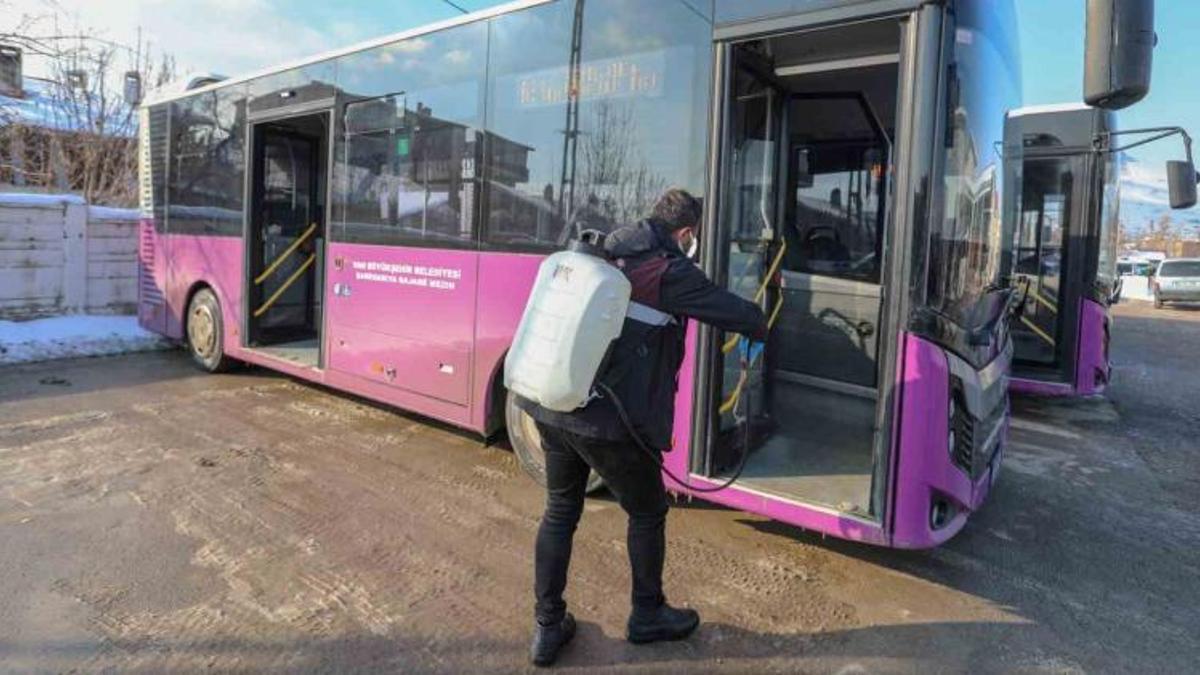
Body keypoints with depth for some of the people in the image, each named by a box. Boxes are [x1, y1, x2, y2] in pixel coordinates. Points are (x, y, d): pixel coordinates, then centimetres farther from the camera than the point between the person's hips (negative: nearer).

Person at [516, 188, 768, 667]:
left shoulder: (602, 257, 12)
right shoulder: (670, 272, -8)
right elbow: (739, 313, -2)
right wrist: (759, 329, 22)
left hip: (550, 409, 7)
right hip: (612, 422, -7)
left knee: (560, 513, 20)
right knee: (647, 513, 17)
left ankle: (548, 628, 30)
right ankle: (647, 617, 35)